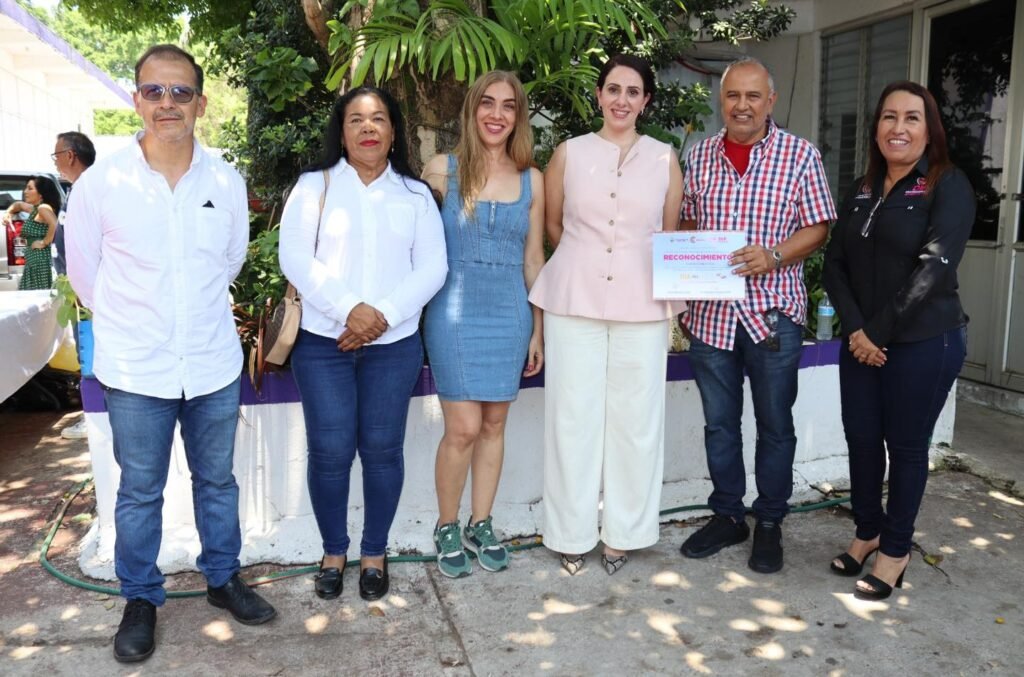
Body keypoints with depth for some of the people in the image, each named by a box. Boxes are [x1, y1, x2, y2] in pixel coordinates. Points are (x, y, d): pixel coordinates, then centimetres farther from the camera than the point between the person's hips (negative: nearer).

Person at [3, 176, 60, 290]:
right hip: (34, 261, 10)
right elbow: (18, 204, 41)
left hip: (40, 262, -10)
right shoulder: (35, 209, 20)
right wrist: (8, 213, 23)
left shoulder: (43, 208, -8)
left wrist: (44, 243, -19)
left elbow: (55, 224, -28)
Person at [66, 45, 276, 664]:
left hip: (215, 364, 2)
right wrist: (131, 323, 12)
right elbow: (83, 271, 4)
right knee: (140, 492, 12)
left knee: (218, 481, 15)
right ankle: (141, 600, 30)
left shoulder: (227, 182, -2)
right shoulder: (100, 182, -8)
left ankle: (224, 579, 34)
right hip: (135, 370, -2)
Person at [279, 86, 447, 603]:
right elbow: (295, 257, -5)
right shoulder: (315, 185, 5)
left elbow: (432, 267, 1)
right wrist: (349, 309, -17)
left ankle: (374, 553, 24)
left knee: (382, 449, 5)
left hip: (395, 344, 1)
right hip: (323, 341, -1)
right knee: (330, 451, 2)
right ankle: (333, 551, 23)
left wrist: (384, 315, -13)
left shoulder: (415, 194, 9)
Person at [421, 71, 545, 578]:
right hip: (456, 314, -3)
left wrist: (538, 329, 9)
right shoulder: (443, 170, -2)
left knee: (493, 425, 10)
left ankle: (481, 525, 27)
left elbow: (533, 259, 9)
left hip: (509, 316, 3)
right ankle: (447, 528, 19)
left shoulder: (531, 180, 6)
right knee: (463, 428, -3)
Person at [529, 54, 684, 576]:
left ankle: (623, 532, 21)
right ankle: (571, 533, 18)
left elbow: (672, 235, 13)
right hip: (574, 300, 0)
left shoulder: (664, 159, 6)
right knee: (573, 417, 3)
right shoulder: (569, 153, 4)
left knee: (634, 418, 5)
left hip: (641, 305, 1)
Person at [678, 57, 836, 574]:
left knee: (775, 425, 9)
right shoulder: (699, 156, 7)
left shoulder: (800, 156, -2)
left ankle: (769, 523, 26)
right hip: (711, 311, 3)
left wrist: (774, 254, -20)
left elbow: (818, 227, -2)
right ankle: (727, 516, 29)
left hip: (773, 311, -3)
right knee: (719, 423, 13)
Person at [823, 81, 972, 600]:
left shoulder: (948, 186, -6)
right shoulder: (861, 190, 11)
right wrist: (855, 329, -10)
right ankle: (867, 530, 30)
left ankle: (895, 549, 21)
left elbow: (935, 266, -17)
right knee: (861, 440, 9)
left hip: (924, 342, -5)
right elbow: (835, 263, 5)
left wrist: (880, 331, -17)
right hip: (861, 341, 5)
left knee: (906, 445, 5)